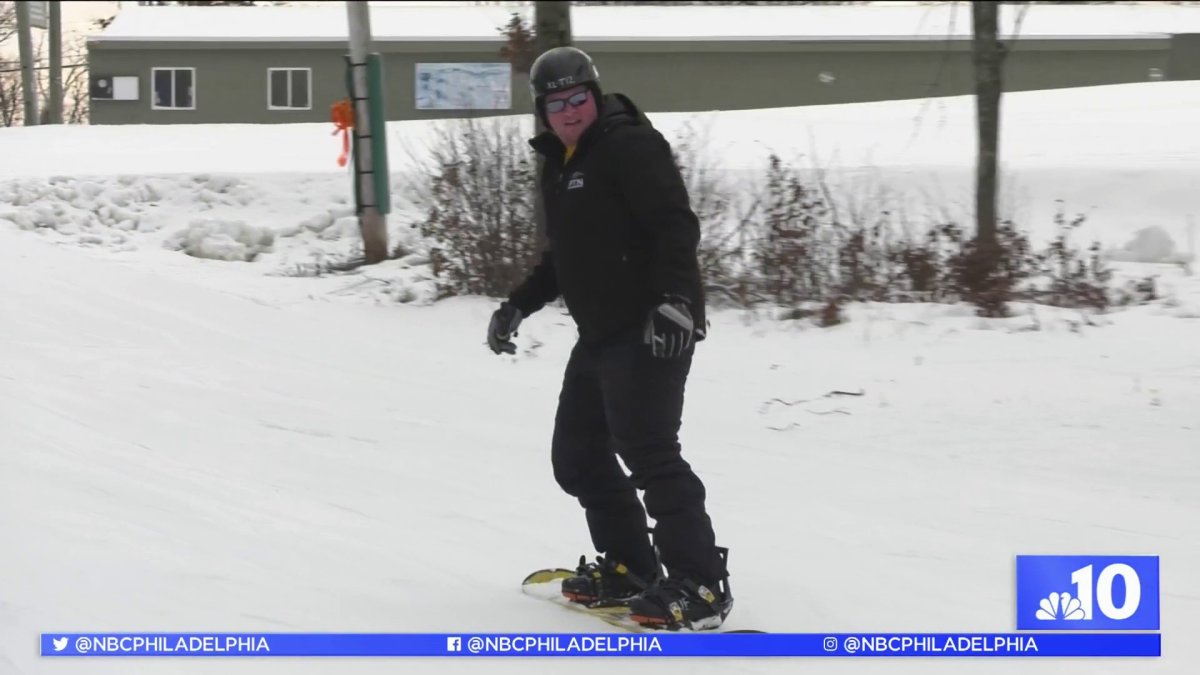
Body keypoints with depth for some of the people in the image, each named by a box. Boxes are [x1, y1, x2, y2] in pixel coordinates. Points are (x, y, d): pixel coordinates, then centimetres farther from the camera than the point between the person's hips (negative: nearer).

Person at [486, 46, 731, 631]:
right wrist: (518, 305, 21)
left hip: (653, 330, -10)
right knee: (577, 455, 14)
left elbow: (676, 225, -20)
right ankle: (629, 566, 24)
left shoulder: (630, 146, -11)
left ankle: (700, 585, -11)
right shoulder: (559, 166, 17)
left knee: (646, 450, -15)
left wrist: (675, 299, -32)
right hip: (600, 335, 10)